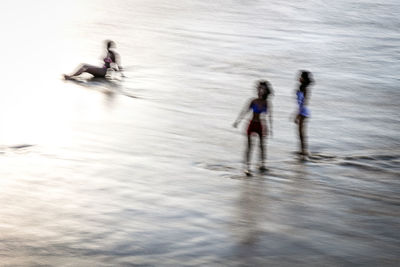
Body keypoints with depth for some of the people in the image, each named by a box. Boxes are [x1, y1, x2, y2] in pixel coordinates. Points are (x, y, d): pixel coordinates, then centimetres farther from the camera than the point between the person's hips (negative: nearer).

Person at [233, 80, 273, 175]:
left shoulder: (267, 103, -5)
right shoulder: (253, 101, -4)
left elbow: (269, 115, -7)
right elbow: (244, 111, -6)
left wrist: (270, 128, -15)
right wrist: (237, 121, -17)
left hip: (262, 126, 0)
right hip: (252, 124, 0)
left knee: (262, 145, 10)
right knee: (249, 145, -6)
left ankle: (262, 164, 28)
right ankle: (247, 166, -8)